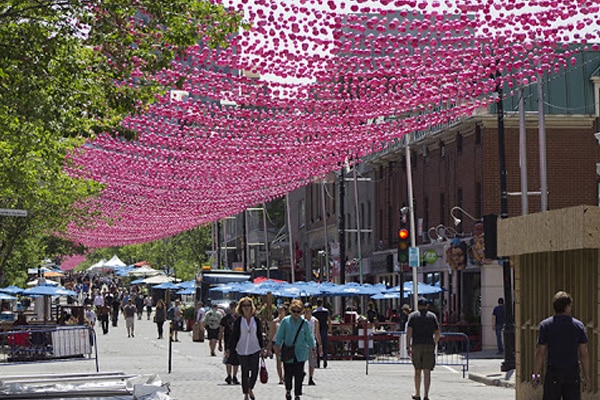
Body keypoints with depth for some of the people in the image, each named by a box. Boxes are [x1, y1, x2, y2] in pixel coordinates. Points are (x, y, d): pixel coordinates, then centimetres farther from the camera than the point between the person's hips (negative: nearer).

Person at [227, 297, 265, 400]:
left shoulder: (256, 320, 2)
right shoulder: (238, 321, -2)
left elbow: (260, 335, 10)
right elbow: (234, 336, 1)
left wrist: (262, 348, 9)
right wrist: (229, 350, -2)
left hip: (254, 349, 1)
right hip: (242, 350, -1)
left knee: (255, 371, -4)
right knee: (245, 372, 4)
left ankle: (250, 389, 22)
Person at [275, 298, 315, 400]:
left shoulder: (304, 323, 2)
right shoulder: (285, 321, -2)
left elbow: (309, 337, 10)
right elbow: (279, 335, 3)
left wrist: (313, 349, 12)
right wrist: (278, 346, -2)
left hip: (300, 353, 1)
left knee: (299, 375, -2)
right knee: (288, 374, 3)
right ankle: (288, 390, 31)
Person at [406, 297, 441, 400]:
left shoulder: (413, 315, 5)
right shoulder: (432, 316, 8)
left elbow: (409, 332, -4)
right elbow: (437, 333, 6)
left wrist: (408, 347, -4)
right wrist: (434, 345, 21)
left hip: (416, 345, 0)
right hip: (429, 345, 0)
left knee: (417, 371, 11)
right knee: (427, 371, -3)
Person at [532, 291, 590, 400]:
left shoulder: (545, 325, -4)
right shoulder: (578, 325, 0)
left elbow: (540, 353, -5)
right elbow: (584, 354, 1)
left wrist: (535, 374, 3)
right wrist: (586, 376, 8)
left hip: (553, 374, -1)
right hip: (573, 374, 1)